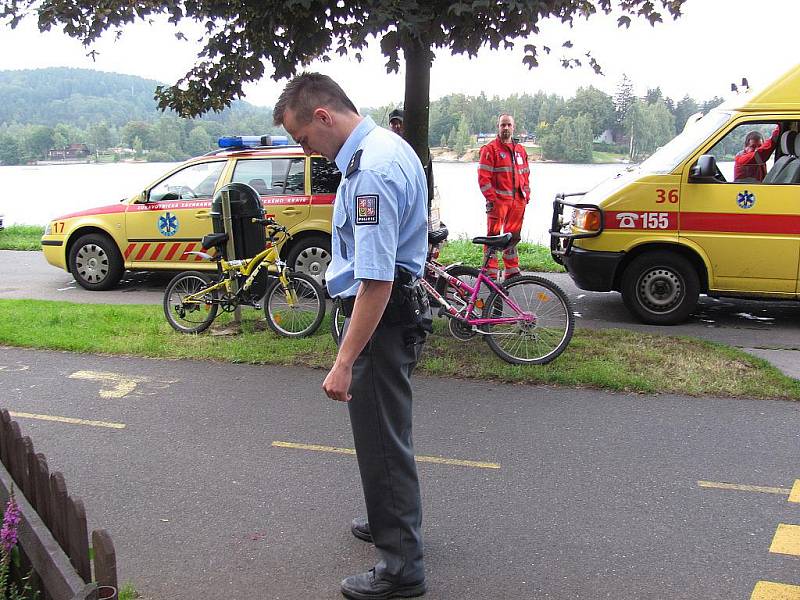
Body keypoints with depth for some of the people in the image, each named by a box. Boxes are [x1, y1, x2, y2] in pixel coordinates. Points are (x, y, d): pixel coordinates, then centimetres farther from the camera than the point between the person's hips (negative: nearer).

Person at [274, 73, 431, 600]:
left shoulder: (371, 172, -26)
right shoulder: (388, 144, 8)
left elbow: (376, 281, -30)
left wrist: (345, 362, -28)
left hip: (381, 317, -11)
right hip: (401, 305, 11)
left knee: (382, 439, 2)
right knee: (384, 431, 25)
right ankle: (391, 522, 45)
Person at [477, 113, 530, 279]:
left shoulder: (520, 150, 17)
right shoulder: (490, 149, -2)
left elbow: (525, 175, 22)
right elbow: (483, 177, -8)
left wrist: (526, 195, 12)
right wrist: (491, 198, -13)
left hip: (518, 201, 6)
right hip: (498, 201, -6)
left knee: (513, 236, 12)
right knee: (493, 236, -6)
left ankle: (512, 271, 20)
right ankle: (491, 272, -2)